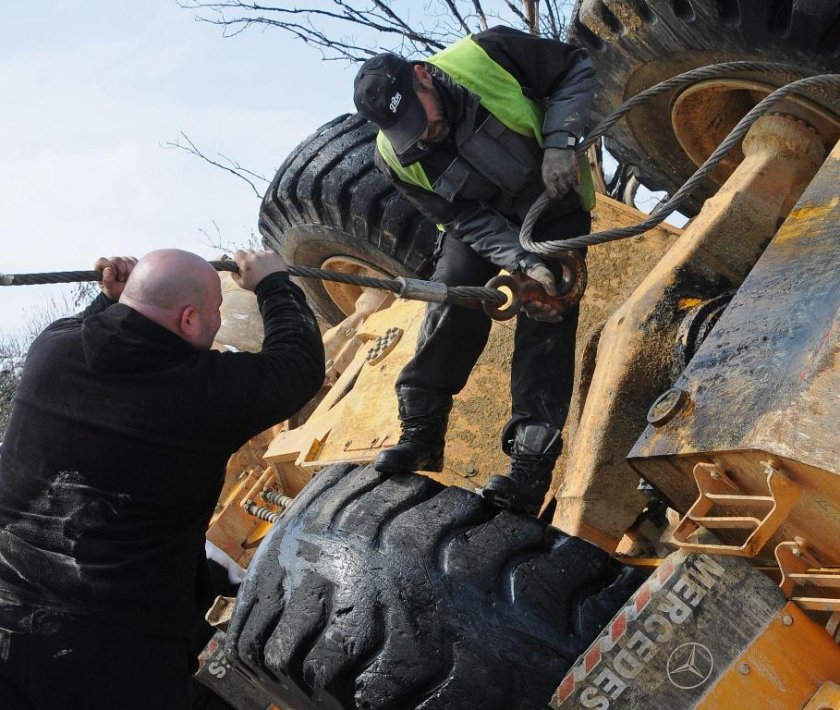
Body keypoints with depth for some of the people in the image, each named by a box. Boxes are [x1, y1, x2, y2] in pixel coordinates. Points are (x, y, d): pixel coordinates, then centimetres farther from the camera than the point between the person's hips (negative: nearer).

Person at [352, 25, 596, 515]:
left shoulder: (487, 54, -29)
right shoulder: (396, 159, -20)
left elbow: (579, 67, -17)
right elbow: (470, 223, -19)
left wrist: (559, 143, -30)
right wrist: (524, 264, -35)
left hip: (554, 207, -2)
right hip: (483, 221, 2)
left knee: (546, 324, -13)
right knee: (450, 305, -18)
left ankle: (530, 468, -16)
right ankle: (421, 436, -3)